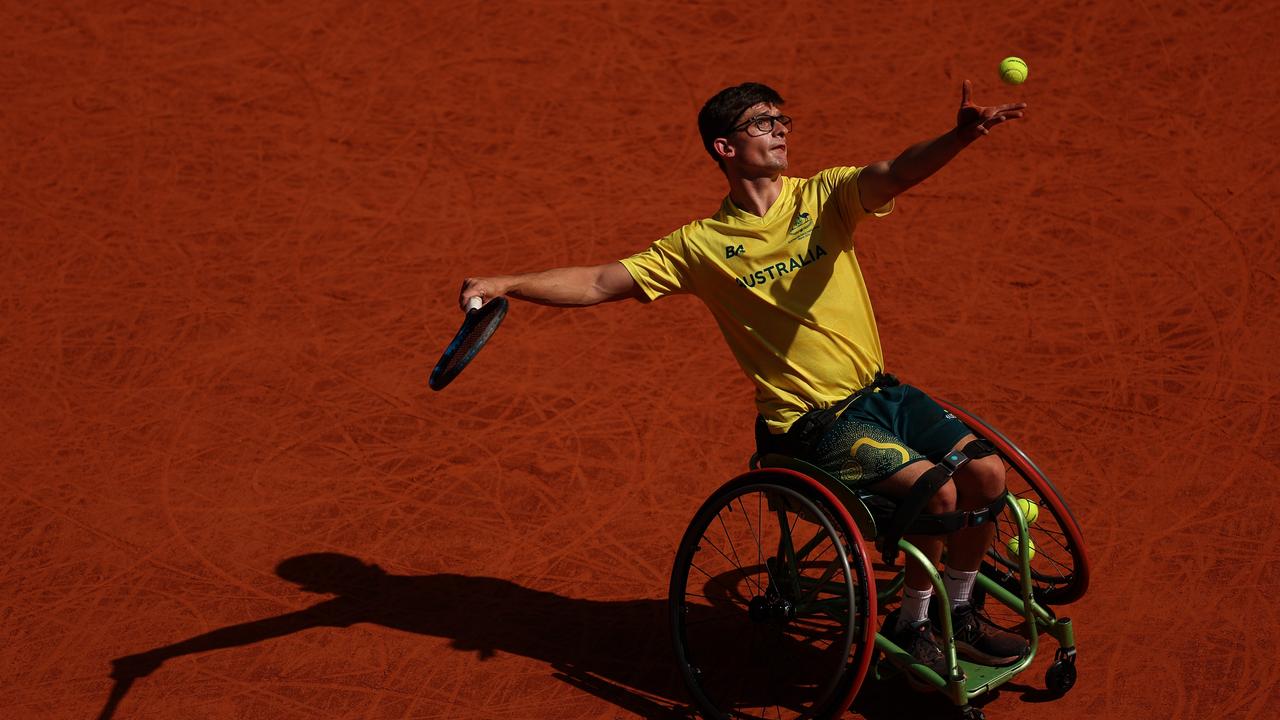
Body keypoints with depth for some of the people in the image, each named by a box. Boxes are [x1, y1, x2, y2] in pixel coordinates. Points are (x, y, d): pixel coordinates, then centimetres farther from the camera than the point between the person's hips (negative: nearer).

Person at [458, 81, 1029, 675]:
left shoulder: (824, 197, 2)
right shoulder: (701, 244, -3)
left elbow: (894, 173, -18)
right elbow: (600, 283, -2)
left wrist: (961, 135, -39)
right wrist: (506, 284, -14)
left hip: (879, 393, 5)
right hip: (811, 424, -4)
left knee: (986, 473, -10)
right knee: (935, 489, -23)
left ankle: (959, 612, 16)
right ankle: (908, 626, 2)